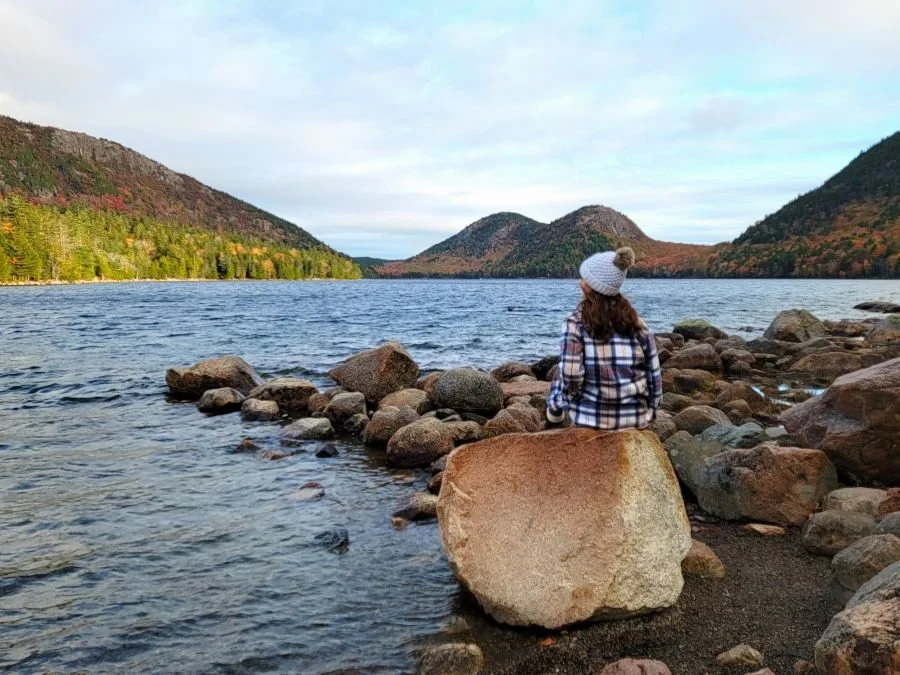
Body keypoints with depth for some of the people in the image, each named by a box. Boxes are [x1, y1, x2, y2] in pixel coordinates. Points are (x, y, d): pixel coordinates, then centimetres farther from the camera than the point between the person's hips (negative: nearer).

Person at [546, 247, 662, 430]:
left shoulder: (575, 324, -15)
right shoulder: (638, 325, -4)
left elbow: (571, 376, -21)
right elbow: (654, 377, -1)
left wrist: (558, 404, -2)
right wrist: (650, 411, 15)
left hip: (589, 417, -2)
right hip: (636, 419, 3)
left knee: (560, 380, 24)